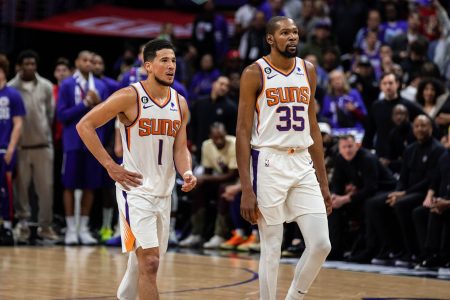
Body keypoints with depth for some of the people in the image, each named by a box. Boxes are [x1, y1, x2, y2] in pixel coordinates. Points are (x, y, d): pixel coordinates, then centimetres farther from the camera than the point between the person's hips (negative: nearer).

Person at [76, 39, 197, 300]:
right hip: (135, 188, -7)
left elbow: (180, 148, 9)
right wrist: (110, 166, -12)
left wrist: (187, 173, -13)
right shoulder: (129, 97, -12)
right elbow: (84, 125, -9)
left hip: (164, 192, 7)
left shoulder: (180, 103, 6)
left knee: (144, 259, 16)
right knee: (150, 262, -15)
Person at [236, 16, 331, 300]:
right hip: (269, 164, -5)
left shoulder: (308, 71, 10)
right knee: (271, 249, 0)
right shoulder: (255, 73, -5)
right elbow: (243, 132, -7)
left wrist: (323, 181, 12)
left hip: (303, 166, 5)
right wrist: (246, 189, -13)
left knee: (321, 244, -3)